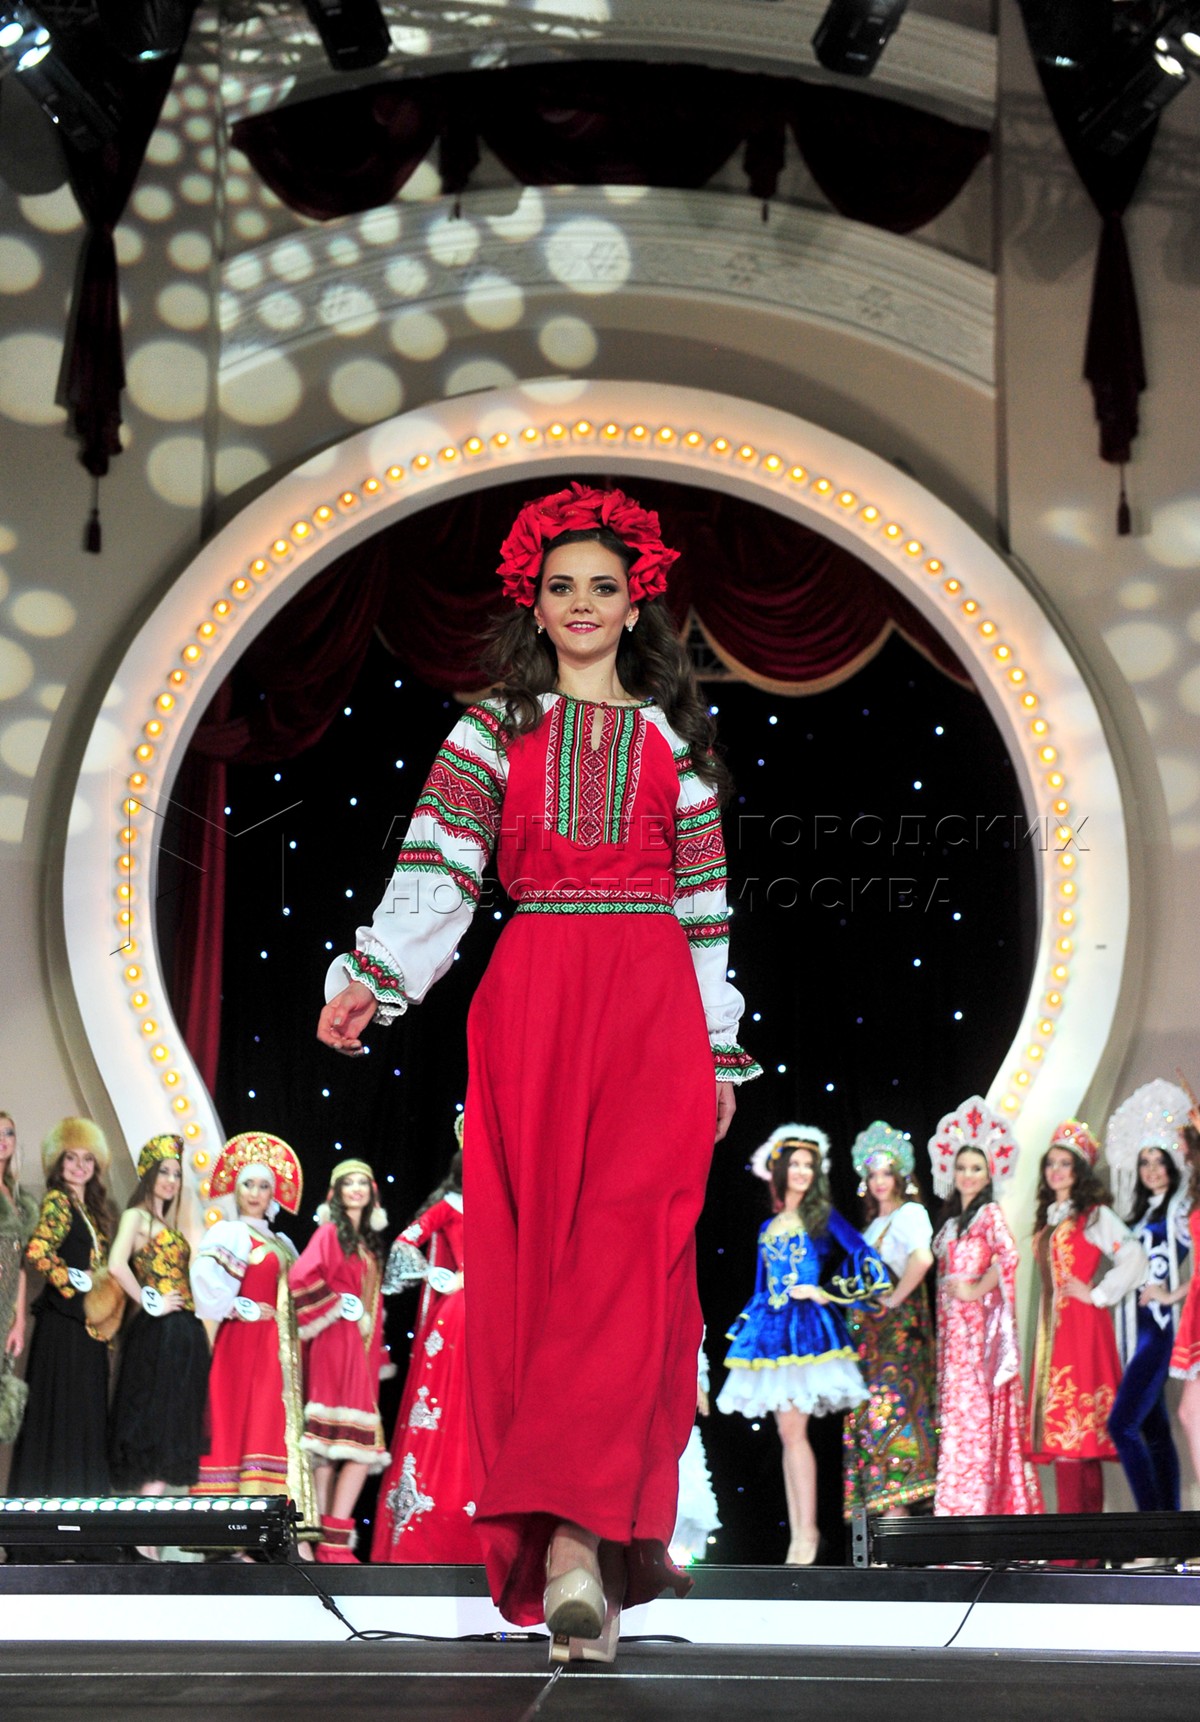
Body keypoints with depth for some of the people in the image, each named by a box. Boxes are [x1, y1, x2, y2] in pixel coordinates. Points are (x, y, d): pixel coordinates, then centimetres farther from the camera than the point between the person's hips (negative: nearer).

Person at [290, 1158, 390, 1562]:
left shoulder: (369, 1241, 21)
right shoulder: (330, 1233, -1)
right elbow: (301, 1277, -17)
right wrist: (339, 1307, -11)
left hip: (362, 1349, 7)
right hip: (336, 1346, -7)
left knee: (363, 1447, -1)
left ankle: (331, 1543, -3)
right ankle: (332, 1540, -13)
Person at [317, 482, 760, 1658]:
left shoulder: (672, 739, 17)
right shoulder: (496, 728, 14)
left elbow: (706, 902, 16)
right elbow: (435, 864, 0)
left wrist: (720, 1053, 12)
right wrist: (370, 978, -15)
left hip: (653, 1009, 0)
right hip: (533, 1002, 0)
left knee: (627, 1249, -15)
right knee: (532, 1260, -4)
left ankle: (569, 1535, -22)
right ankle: (587, 1541, 1)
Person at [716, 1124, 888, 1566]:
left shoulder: (823, 1216, 4)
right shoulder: (769, 1228, 18)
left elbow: (863, 1256, -5)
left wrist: (826, 1292, -9)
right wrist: (742, 1336, 15)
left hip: (809, 1327, -5)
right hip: (773, 1328, 5)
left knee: (793, 1430, -14)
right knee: (788, 1433, 2)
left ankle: (806, 1532, -14)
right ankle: (799, 1533, 3)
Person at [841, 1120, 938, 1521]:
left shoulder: (909, 1213, -6)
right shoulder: (874, 1223, 21)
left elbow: (922, 1258, -25)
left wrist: (894, 1299, -17)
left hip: (898, 1325, -9)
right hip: (868, 1325, 9)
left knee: (891, 1410, -13)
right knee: (867, 1413, 5)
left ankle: (896, 1507, -15)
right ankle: (874, 1505, 6)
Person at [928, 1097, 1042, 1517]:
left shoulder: (989, 1213, -4)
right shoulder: (951, 1219, 18)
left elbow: (1009, 1256, -21)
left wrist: (977, 1290, -15)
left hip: (978, 1324, -7)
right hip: (953, 1325, 8)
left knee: (972, 1408, -9)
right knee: (957, 1408, 5)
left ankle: (968, 1502, -10)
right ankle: (965, 1505, 7)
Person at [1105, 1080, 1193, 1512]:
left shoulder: (1182, 1208, -5)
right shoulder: (1141, 1213, 18)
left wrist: (1175, 1294, -16)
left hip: (1163, 1326, -8)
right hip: (1138, 1327, 8)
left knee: (1122, 1424, -16)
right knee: (1154, 1428, 8)